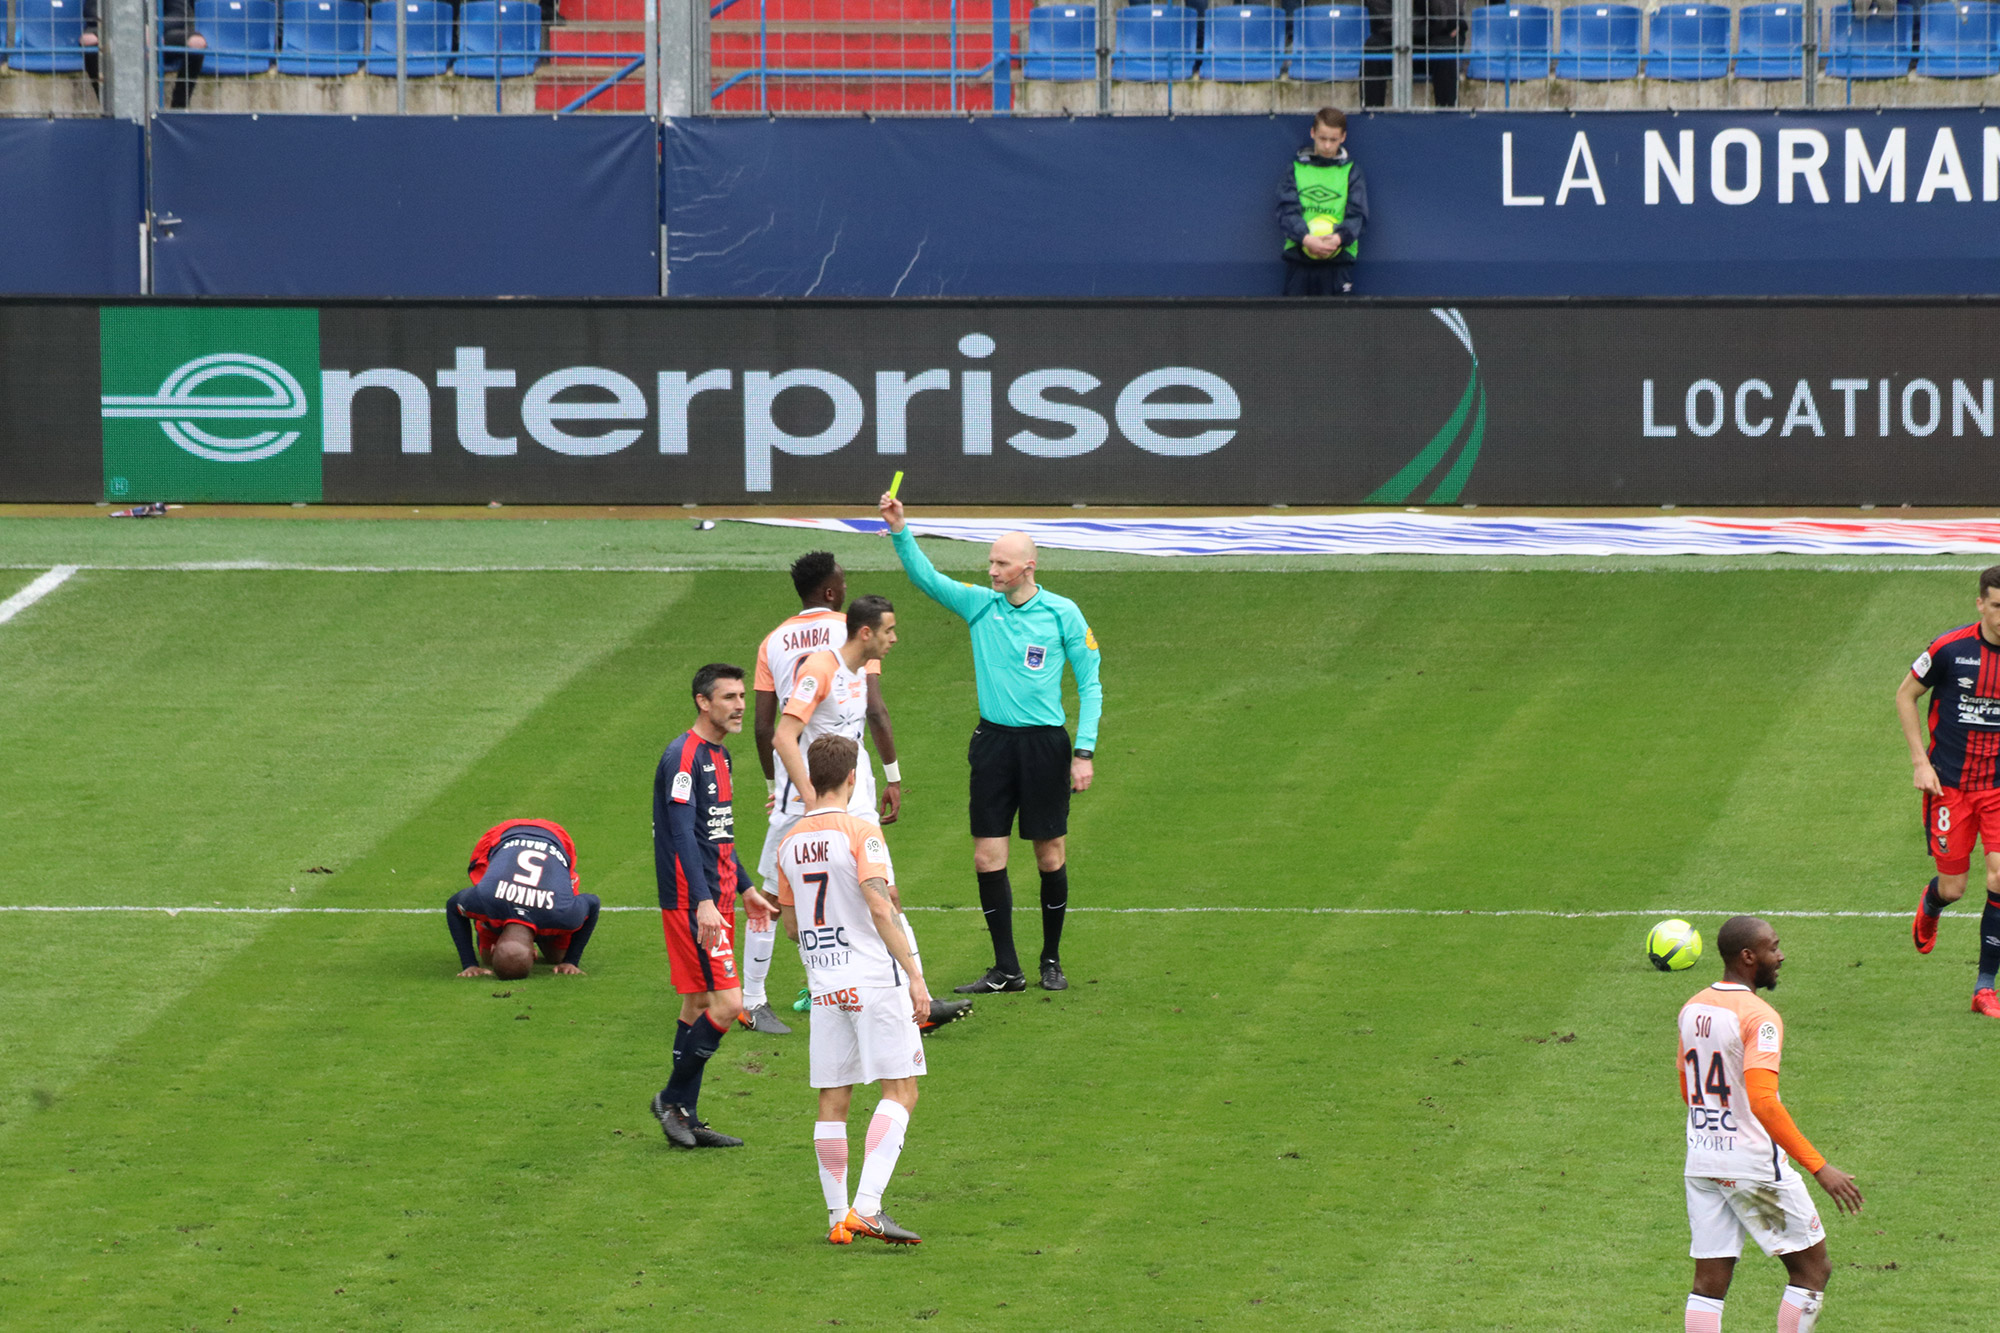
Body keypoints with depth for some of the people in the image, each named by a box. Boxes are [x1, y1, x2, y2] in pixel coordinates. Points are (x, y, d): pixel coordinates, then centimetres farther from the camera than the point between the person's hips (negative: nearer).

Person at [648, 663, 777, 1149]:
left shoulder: (718, 756, 15)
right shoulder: (684, 756, -15)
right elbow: (683, 835, -22)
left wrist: (746, 889, 29)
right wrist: (704, 903, -30)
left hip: (715, 899, 10)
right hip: (692, 902, -10)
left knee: (698, 1005, 11)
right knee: (726, 1003, -13)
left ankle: (685, 1118, 15)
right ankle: (672, 1099, 0)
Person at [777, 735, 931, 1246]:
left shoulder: (790, 843, 9)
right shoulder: (861, 832, -9)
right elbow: (880, 906, -18)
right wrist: (914, 974, -17)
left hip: (824, 987, 6)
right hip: (874, 982, -6)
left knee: (832, 1101, 10)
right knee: (899, 1091, -3)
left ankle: (838, 1216, 10)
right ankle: (867, 1207, -15)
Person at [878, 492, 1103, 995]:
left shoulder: (1062, 614, -3)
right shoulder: (979, 604, 4)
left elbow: (1090, 685, 0)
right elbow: (925, 577, -5)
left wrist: (1085, 751, -7)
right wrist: (899, 530, -21)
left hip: (1045, 743, -3)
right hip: (993, 741, 3)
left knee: (1051, 856, 4)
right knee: (988, 858, -1)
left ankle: (1051, 962, 20)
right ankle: (1006, 969, 7)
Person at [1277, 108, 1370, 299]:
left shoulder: (1351, 170, 7)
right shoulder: (1297, 167, 8)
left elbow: (1357, 215, 0)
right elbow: (1287, 211, -1)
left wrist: (1339, 238, -21)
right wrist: (1306, 238, -21)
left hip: (1339, 258, -1)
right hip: (1298, 258, 1)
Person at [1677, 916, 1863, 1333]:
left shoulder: (1692, 1009, 8)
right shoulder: (1759, 1017, -17)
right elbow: (1764, 1102, -26)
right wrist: (1819, 1166, -26)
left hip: (1700, 1162, 7)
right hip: (1755, 1165, -7)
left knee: (1710, 1281, 6)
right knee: (1811, 1268, 6)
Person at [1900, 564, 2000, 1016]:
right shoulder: (1949, 650, -11)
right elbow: (1905, 696, 3)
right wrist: (1920, 761, -3)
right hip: (1949, 784, -1)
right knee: (1953, 886, 3)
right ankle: (1929, 908, 43)